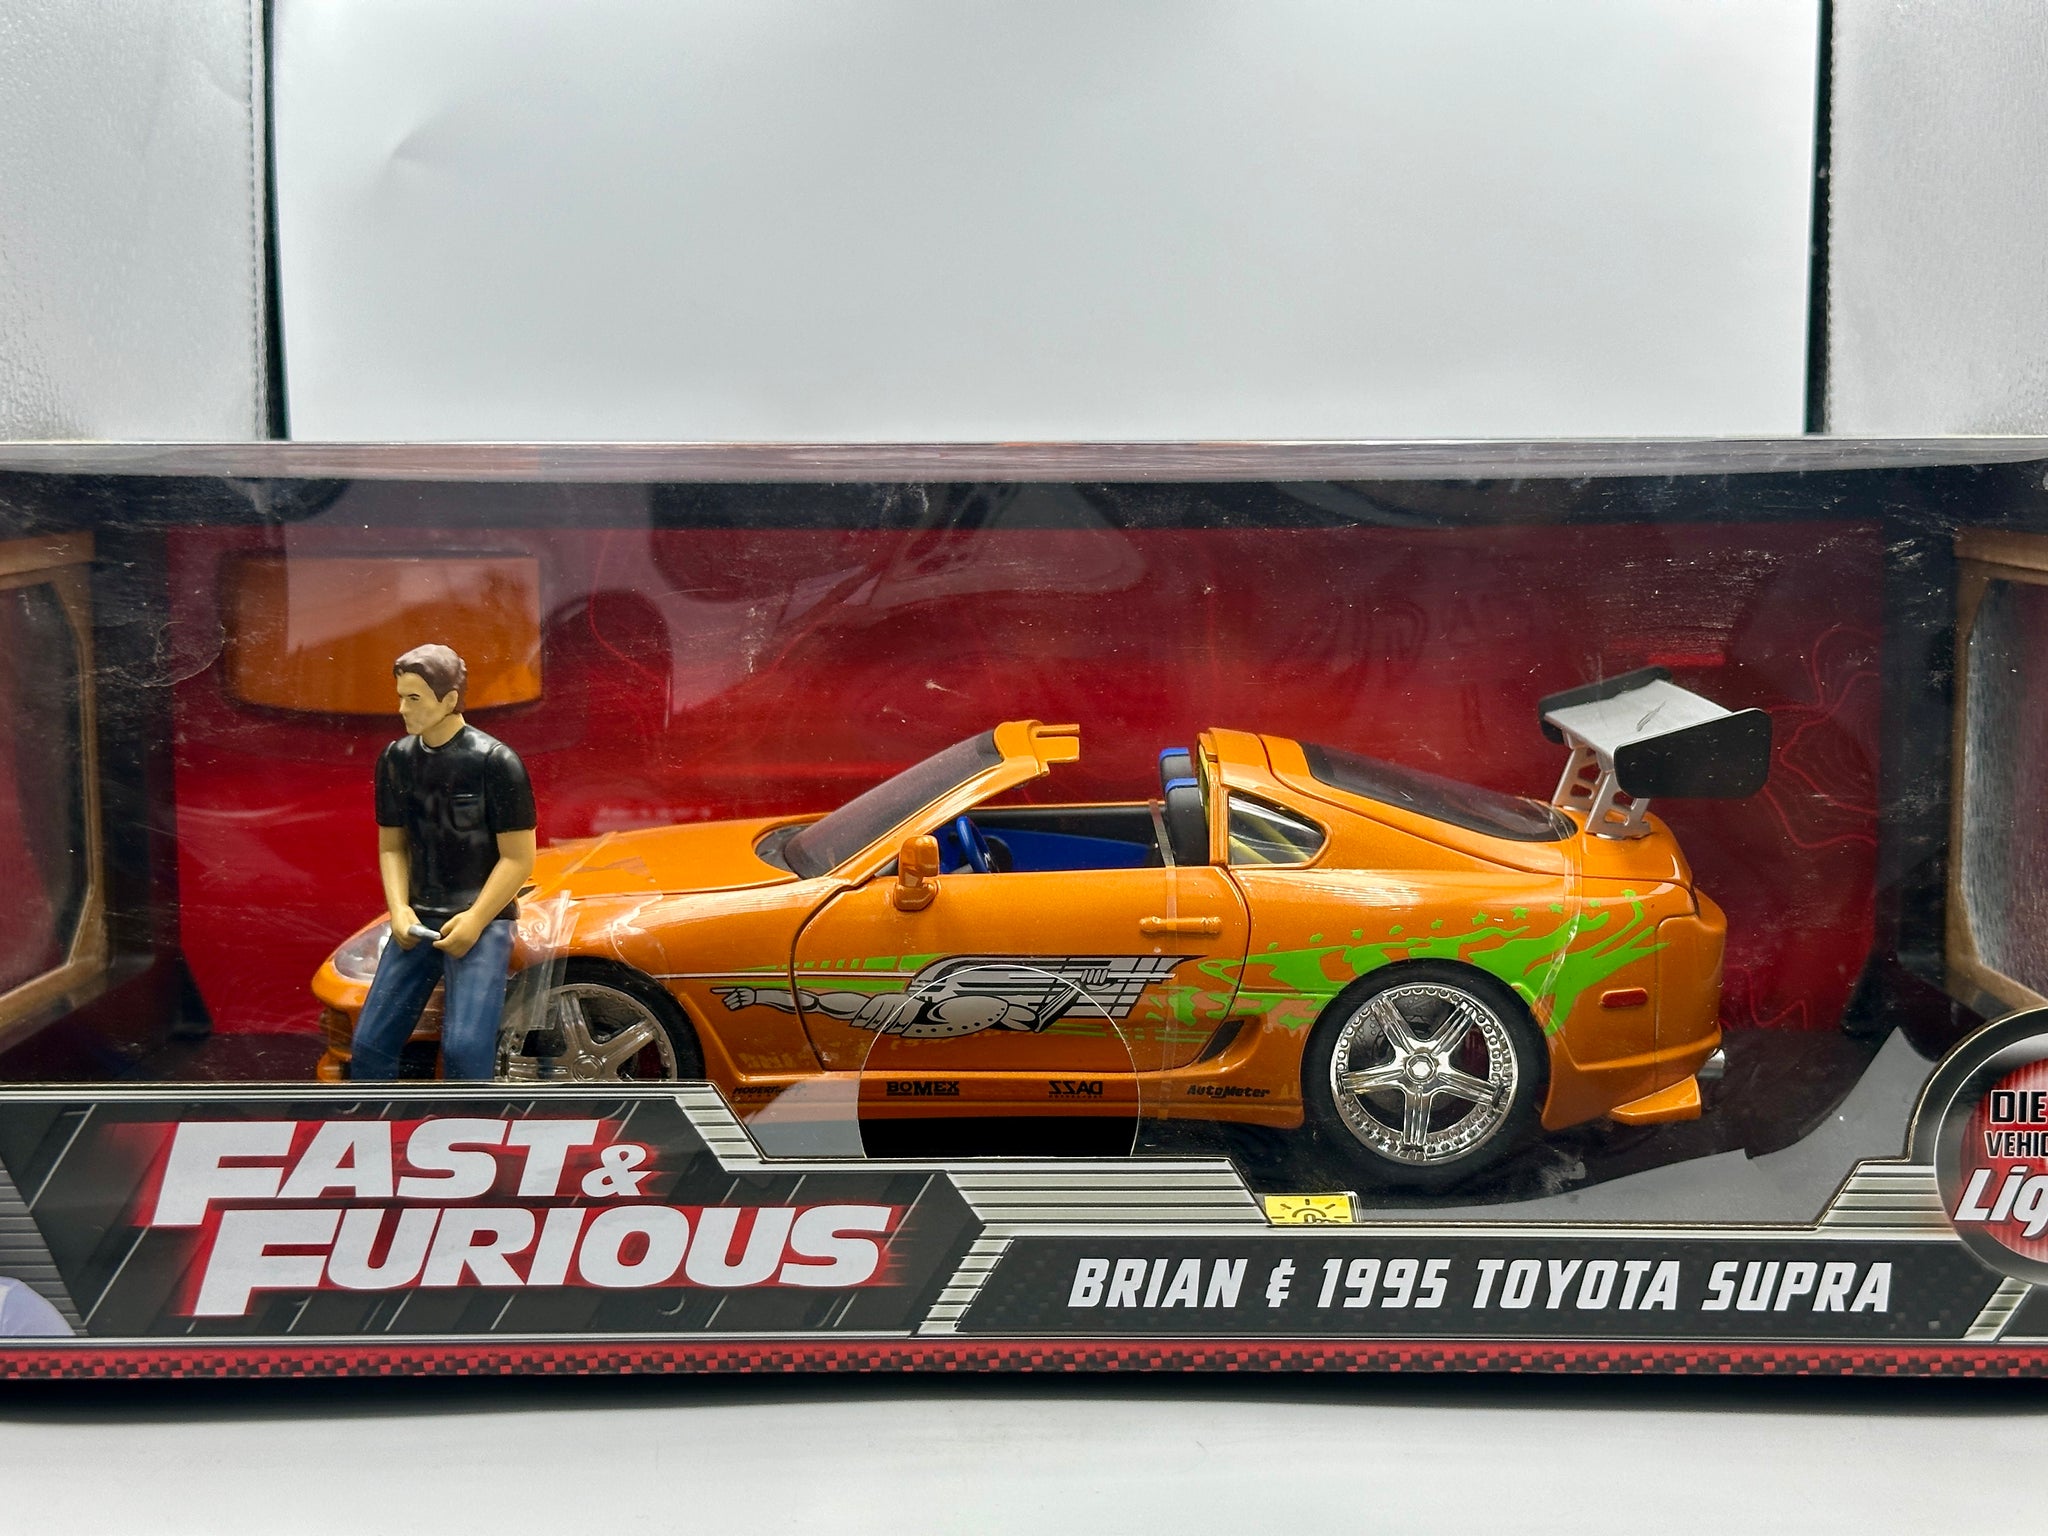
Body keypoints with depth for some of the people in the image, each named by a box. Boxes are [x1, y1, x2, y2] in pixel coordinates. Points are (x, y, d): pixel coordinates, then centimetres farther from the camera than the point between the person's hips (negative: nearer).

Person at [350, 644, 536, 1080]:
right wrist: (399, 909, -3)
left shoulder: (495, 762, -10)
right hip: (418, 922, 6)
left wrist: (475, 921, -16)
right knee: (371, 1043, 2)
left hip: (481, 921, -5)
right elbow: (391, 845, 14)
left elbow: (518, 857, -9)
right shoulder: (396, 759, 6)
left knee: (465, 1049, -16)